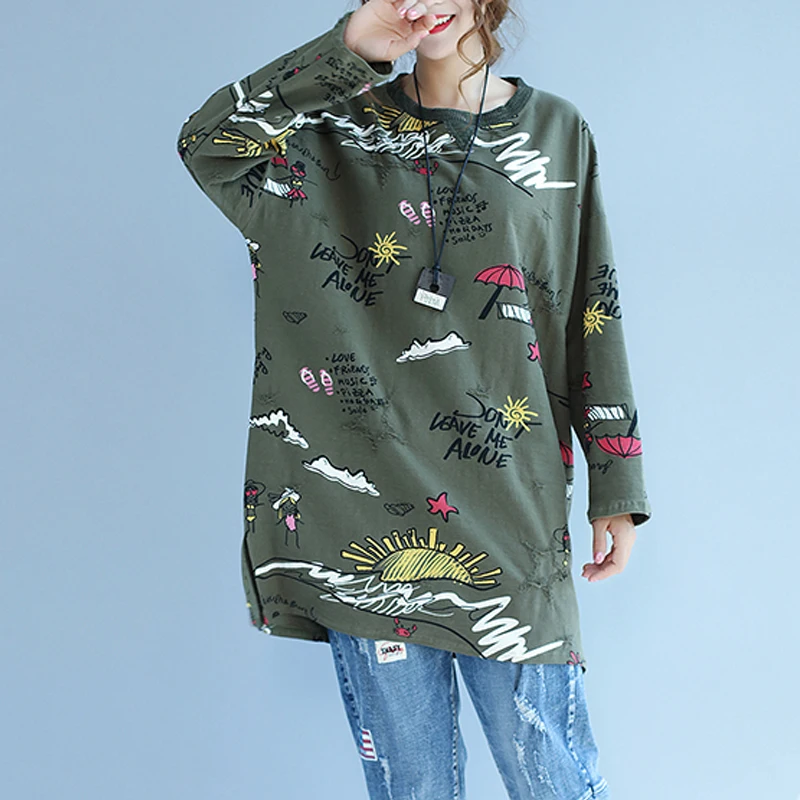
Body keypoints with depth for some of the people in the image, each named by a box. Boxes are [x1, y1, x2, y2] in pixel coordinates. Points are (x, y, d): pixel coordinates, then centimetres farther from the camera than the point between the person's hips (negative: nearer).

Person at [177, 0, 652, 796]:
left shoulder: (555, 132, 8)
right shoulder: (342, 125, 7)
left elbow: (593, 320, 7)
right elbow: (206, 143, -10)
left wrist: (617, 492, 5)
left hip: (508, 513, 0)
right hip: (364, 502, 1)